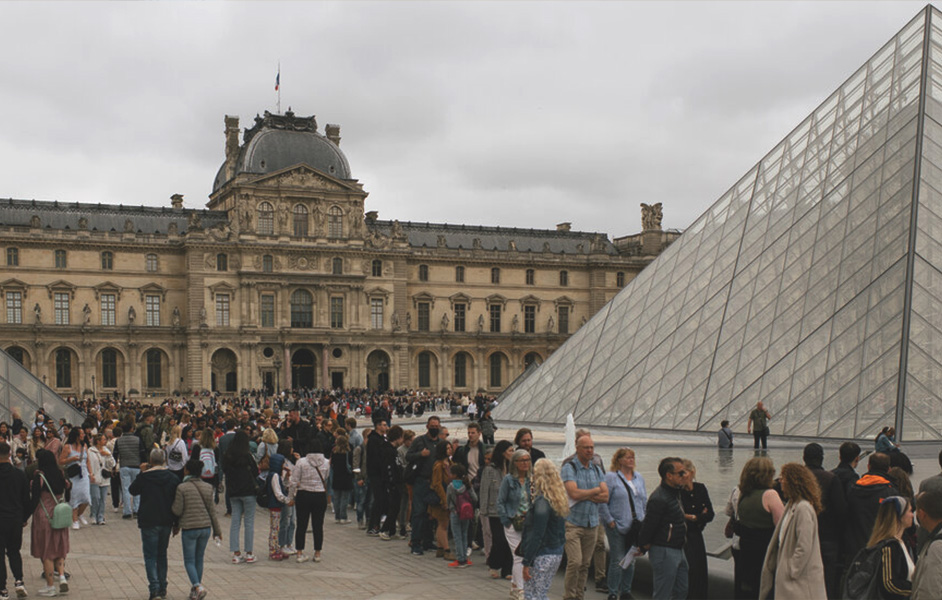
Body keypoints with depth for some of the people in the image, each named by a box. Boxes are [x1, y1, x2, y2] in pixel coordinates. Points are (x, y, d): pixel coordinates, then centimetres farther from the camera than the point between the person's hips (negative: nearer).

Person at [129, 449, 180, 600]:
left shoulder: (144, 477, -9)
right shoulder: (173, 478, 1)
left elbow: (132, 490, 10)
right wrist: (177, 523, 11)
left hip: (149, 522, -3)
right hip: (166, 523, 4)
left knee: (150, 556, 1)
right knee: (162, 555, 16)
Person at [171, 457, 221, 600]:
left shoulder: (182, 488, -11)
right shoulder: (207, 487, 3)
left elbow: (177, 510, -8)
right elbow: (212, 510, 7)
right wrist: (217, 530, 14)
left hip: (189, 528, -4)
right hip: (206, 527, 5)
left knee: (189, 560, 4)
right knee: (199, 559, 17)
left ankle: (197, 587, -15)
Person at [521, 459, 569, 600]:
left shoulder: (542, 502, -19)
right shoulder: (559, 499, 9)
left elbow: (536, 535, -21)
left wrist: (526, 562, -17)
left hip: (541, 556, -9)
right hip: (557, 554, 9)